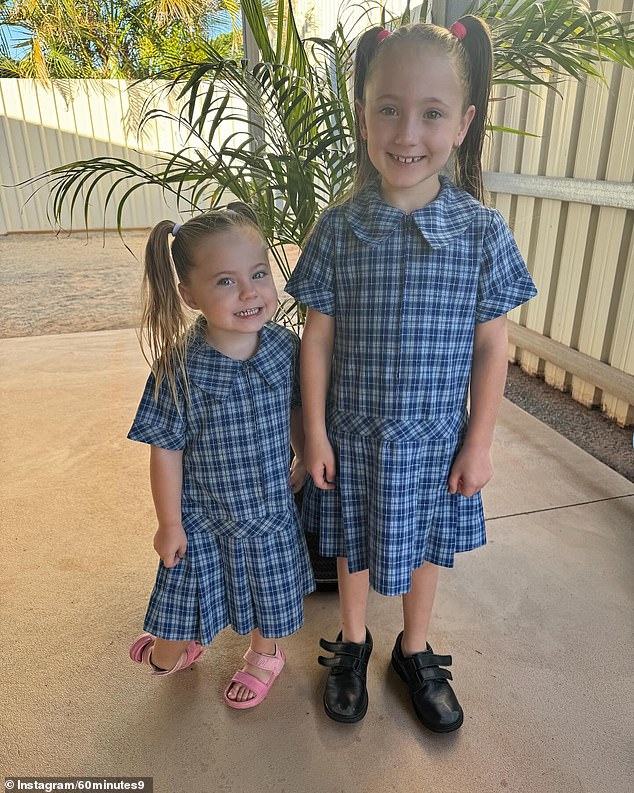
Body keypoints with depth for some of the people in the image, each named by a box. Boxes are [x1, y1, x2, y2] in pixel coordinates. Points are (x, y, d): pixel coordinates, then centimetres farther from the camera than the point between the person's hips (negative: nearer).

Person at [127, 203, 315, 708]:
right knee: (186, 604, 17)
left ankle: (264, 655, 55)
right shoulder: (179, 368, -24)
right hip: (203, 516, -2)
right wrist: (169, 524, -8)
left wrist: (304, 460, 12)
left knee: (271, 596, 23)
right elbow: (166, 449, -15)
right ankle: (179, 648, 53)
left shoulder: (286, 347, -14)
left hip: (271, 507, 3)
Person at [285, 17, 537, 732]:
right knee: (353, 544, 20)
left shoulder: (481, 231, -11)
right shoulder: (338, 229, -11)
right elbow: (318, 337, -5)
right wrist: (316, 432, -4)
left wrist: (479, 442, -3)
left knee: (426, 546, 20)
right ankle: (352, 645, 48)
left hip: (436, 438, 0)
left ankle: (415, 653, 48)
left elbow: (490, 347, -5)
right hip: (354, 436, 0)